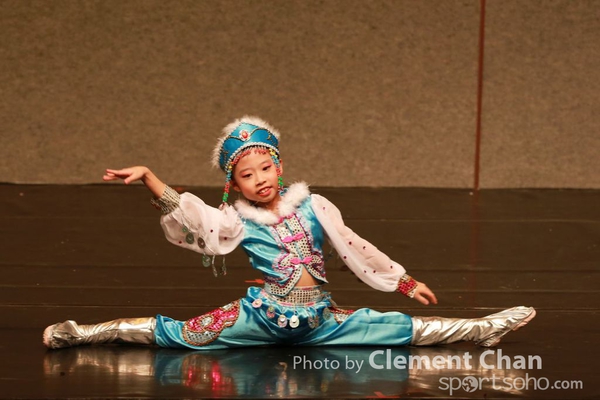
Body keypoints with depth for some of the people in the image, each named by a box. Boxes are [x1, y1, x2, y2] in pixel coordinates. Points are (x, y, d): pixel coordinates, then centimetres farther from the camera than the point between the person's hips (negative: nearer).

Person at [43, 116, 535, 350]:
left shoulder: (313, 206, 4)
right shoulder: (235, 221, -1)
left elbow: (355, 249, 10)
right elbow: (187, 212, -16)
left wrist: (405, 282, 12)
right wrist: (149, 178, -28)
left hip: (317, 319, 1)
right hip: (260, 317, -1)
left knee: (403, 329, -1)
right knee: (179, 334, -11)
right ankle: (84, 333, -6)